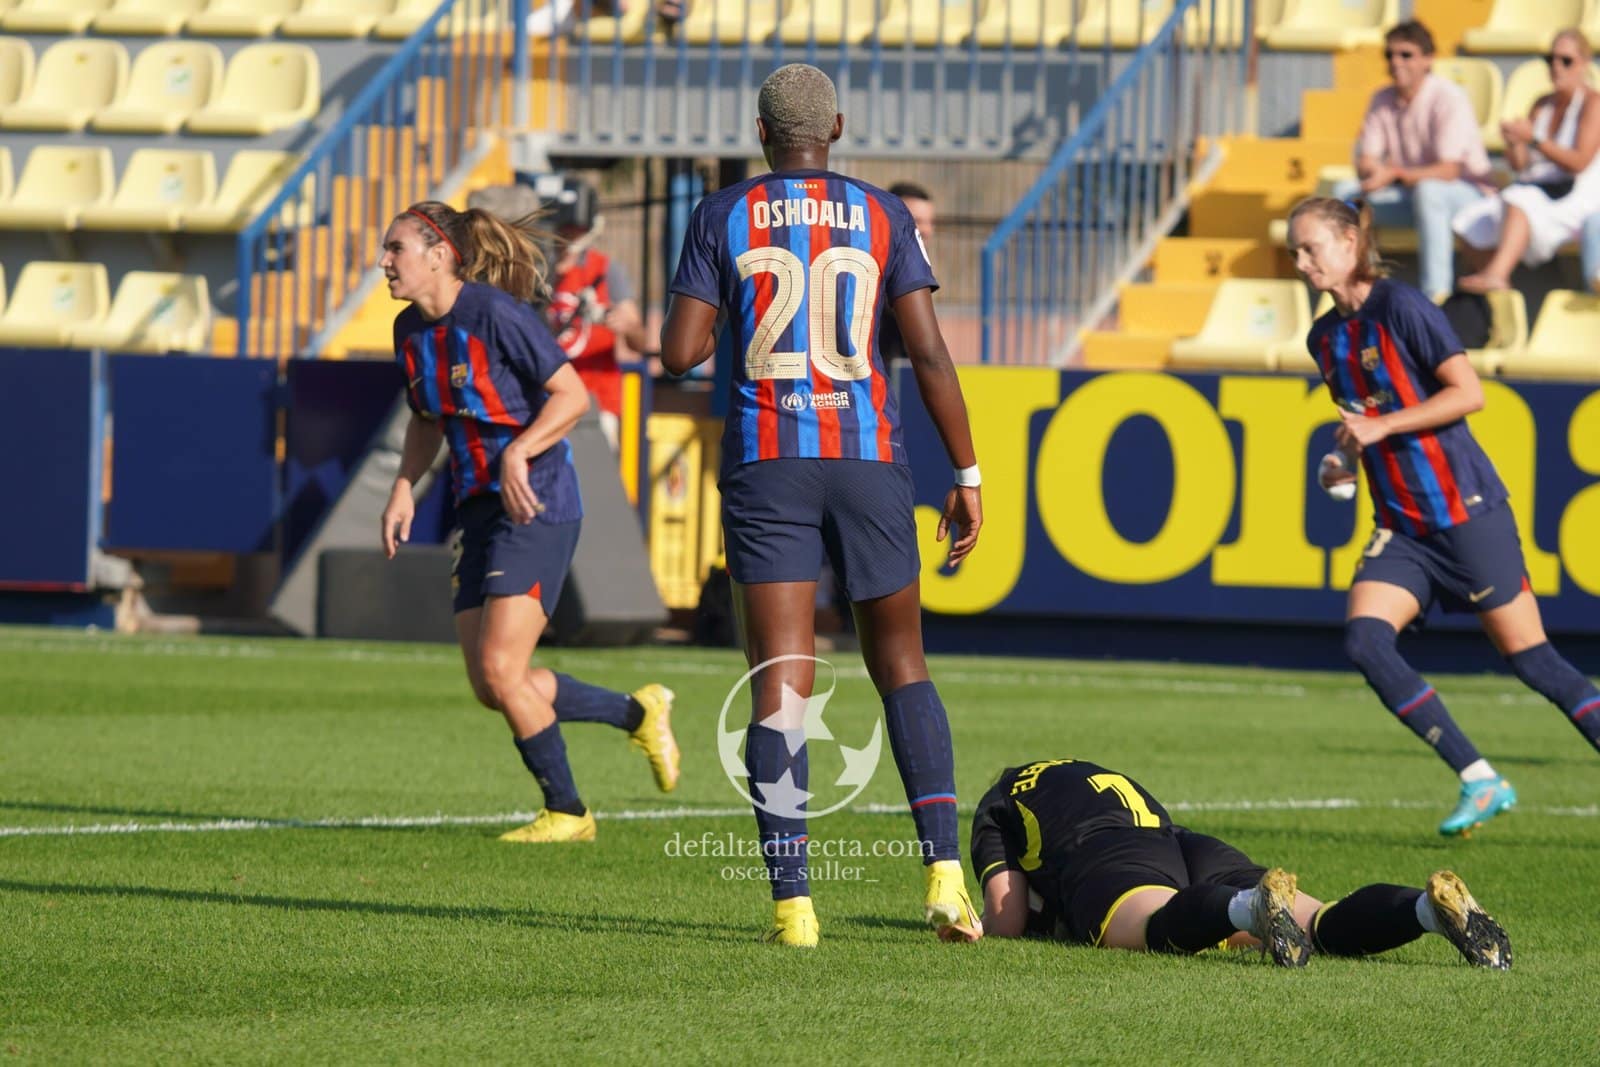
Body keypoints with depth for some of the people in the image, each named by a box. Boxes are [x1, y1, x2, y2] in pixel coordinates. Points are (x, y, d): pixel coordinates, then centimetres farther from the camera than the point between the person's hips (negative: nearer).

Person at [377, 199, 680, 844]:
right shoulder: (410, 330, 8)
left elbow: (572, 395, -14)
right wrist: (404, 487, 7)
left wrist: (519, 453, -26)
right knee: (490, 688, 5)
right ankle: (638, 713, 24)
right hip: (479, 512, 9)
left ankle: (566, 813, 3)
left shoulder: (495, 313, -15)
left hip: (535, 507, -9)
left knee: (500, 670, -14)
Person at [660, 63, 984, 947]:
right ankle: (944, 868, -2)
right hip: (868, 458, 1)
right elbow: (930, 354, -1)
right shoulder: (880, 217, 5)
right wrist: (967, 477, 4)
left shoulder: (723, 217, 2)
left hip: (766, 461, -1)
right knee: (901, 666, 13)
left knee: (780, 682, -1)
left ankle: (792, 900, -9)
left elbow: (679, 353, -1)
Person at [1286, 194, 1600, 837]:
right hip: (1402, 528, 7)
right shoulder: (1325, 337, 13)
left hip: (1466, 511, -7)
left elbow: (1468, 393, -15)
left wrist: (1381, 427, -17)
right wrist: (1346, 461, 8)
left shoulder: (1400, 307, -10)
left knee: (1530, 659, -6)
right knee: (1365, 640, -15)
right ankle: (1480, 782, -10)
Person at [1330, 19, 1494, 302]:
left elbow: (1448, 171, -24)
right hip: (1411, 196, 7)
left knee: (1427, 190, -40)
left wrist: (1395, 173, -34)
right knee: (1346, 190, -11)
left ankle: (1435, 292, -39)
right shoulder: (1383, 100, 2)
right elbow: (1364, 162, 1)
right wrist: (1373, 170, -24)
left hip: (1468, 194, -7)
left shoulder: (1448, 98, -18)